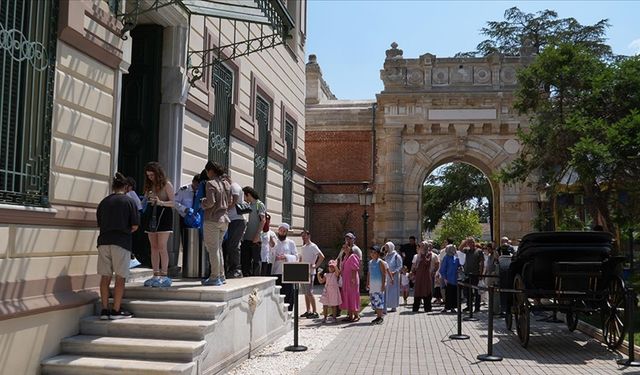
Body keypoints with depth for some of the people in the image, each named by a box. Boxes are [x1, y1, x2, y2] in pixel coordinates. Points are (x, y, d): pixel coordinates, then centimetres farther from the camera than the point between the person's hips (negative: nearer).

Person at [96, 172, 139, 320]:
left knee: (105, 277, 8)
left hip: (104, 241, 4)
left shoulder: (103, 202, 12)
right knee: (120, 278, 2)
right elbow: (135, 226, -4)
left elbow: (99, 223, 15)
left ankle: (104, 310, 9)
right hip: (121, 242, -4)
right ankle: (116, 310, 3)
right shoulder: (129, 201, -1)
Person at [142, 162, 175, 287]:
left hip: (163, 216, -6)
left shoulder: (167, 185, -5)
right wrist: (148, 200, -1)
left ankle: (163, 275, -8)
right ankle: (155, 275, 8)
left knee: (161, 247, -10)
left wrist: (161, 202, -24)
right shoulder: (149, 185, 13)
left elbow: (173, 202, -9)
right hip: (151, 216, 6)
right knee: (153, 247, 5)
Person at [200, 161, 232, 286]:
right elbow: (229, 201, 15)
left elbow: (210, 201, -21)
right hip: (224, 218, 8)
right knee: (218, 248, 16)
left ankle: (214, 277, 0)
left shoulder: (211, 184, -12)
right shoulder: (226, 184, 10)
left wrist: (202, 203, -2)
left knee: (213, 249, -2)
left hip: (212, 219, -7)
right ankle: (221, 276, 19)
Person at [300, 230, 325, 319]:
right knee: (305, 293, 10)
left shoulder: (313, 246, -9)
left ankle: (315, 312, -6)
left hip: (309, 273, -8)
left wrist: (315, 266, -17)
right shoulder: (303, 247, 17)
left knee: (309, 293, -11)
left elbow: (322, 256, -17)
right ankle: (308, 311, 17)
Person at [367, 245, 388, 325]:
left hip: (379, 284, -7)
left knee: (379, 300, -7)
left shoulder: (380, 262, -7)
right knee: (373, 300, 7)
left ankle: (380, 317, -1)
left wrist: (383, 284, -15)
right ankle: (378, 316, 15)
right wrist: (367, 283, 14)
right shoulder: (370, 262, 13)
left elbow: (384, 274, -10)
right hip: (372, 285, 7)